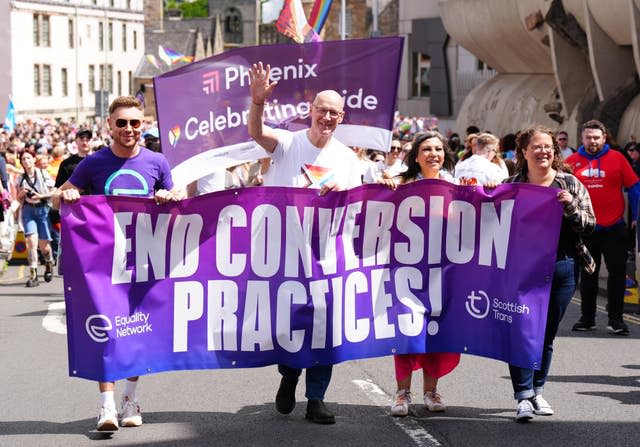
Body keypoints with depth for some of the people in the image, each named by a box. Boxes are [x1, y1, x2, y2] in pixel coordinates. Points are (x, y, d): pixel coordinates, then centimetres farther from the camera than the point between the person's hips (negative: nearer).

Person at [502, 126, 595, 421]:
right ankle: (523, 396, -5)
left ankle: (537, 392, 24)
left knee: (547, 333, 10)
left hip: (561, 267, 1)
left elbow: (589, 225, 2)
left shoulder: (570, 184, 5)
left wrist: (570, 207, -14)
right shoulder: (510, 186, 5)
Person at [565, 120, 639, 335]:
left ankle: (615, 320, 5)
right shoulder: (572, 161, 1)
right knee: (588, 274, 12)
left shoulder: (617, 158, -2)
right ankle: (587, 318, 23)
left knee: (617, 272, -1)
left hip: (614, 228, -2)